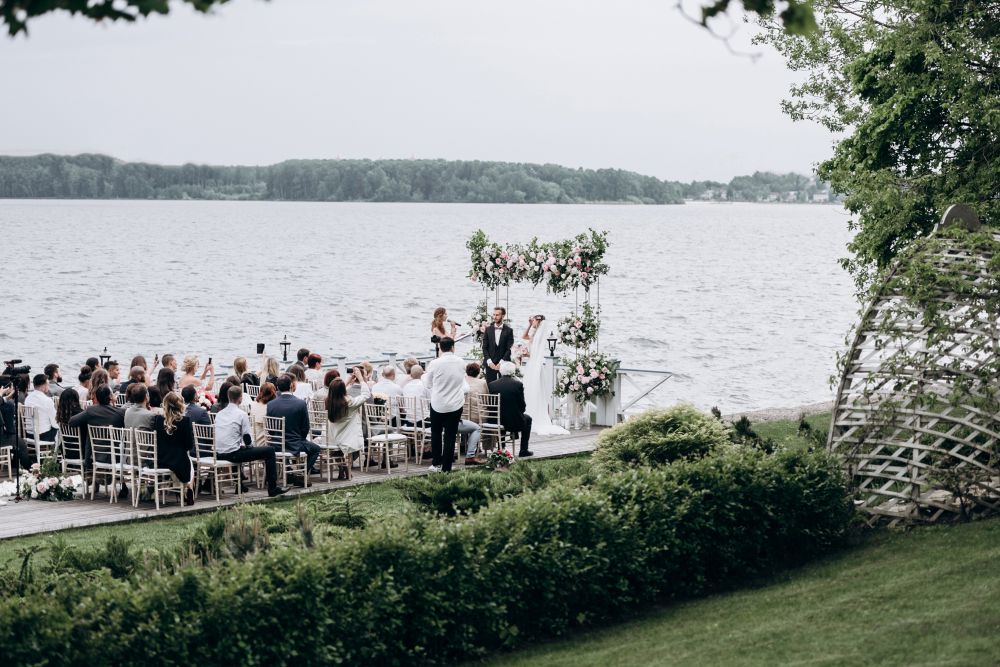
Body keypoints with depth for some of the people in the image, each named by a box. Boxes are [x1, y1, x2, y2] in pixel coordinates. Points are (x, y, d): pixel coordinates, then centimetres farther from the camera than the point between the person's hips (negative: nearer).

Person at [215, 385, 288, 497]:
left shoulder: (219, 413, 10)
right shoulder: (241, 414, -10)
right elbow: (248, 439, -10)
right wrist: (248, 445, 13)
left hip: (219, 454, 8)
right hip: (232, 454, -8)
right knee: (269, 451, 0)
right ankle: (273, 488, 0)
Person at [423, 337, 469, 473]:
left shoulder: (434, 364, -13)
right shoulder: (461, 363, -5)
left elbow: (428, 384, 1)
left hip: (438, 404, -1)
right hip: (456, 404, 1)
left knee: (436, 433, 17)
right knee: (450, 436, 6)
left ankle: (436, 464, 21)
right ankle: (446, 468, 7)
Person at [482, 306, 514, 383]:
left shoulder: (508, 331, 2)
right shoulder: (488, 329, 8)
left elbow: (509, 349, -3)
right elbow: (484, 347, 6)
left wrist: (501, 362, -12)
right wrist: (489, 362, -7)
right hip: (490, 364, 2)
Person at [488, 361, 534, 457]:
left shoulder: (492, 384, -3)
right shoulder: (518, 384, -11)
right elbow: (522, 406, -5)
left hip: (495, 421, 3)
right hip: (513, 421, -3)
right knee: (527, 419, 27)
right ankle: (523, 450, 23)